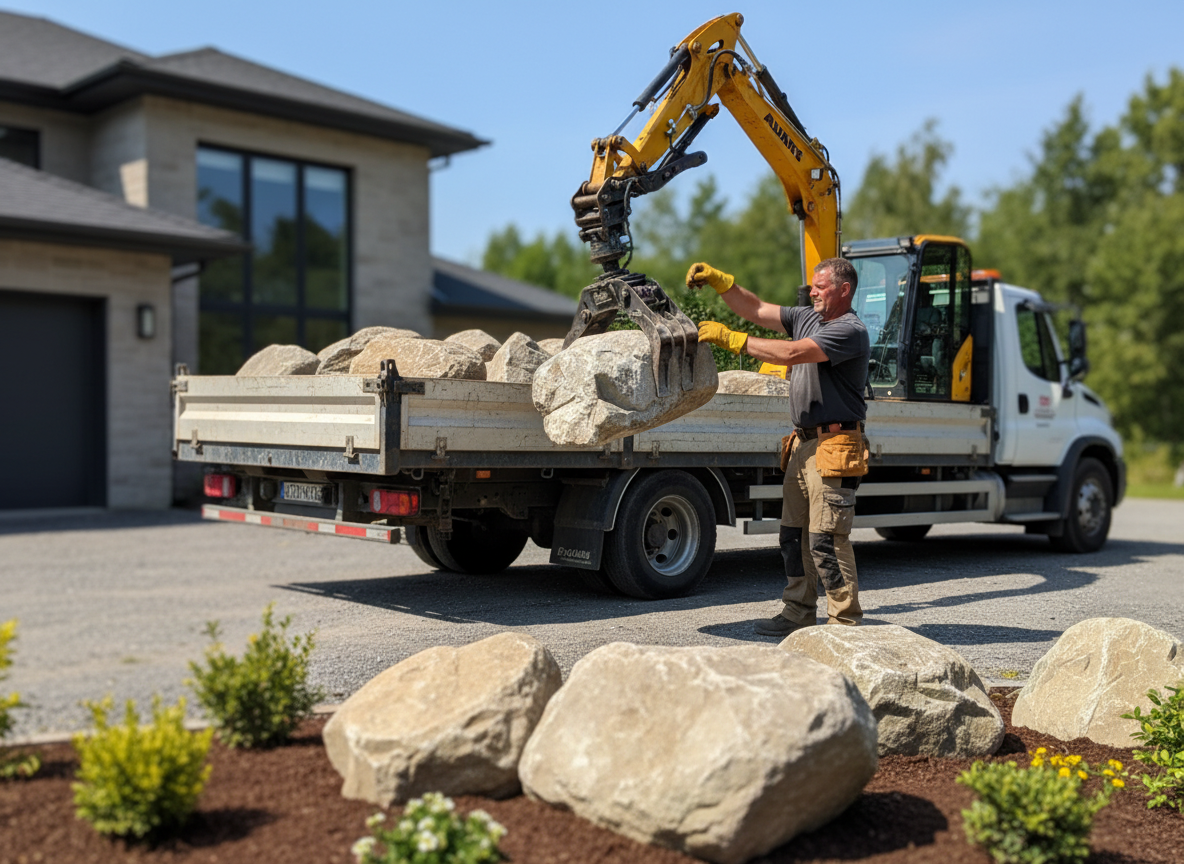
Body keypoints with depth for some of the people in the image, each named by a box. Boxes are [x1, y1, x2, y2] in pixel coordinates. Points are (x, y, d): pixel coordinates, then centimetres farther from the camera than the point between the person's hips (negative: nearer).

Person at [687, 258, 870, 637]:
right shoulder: (806, 318, 16)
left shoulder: (850, 330, -12)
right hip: (803, 443, 9)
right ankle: (798, 614, 21)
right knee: (794, 534, 12)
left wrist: (731, 339, -20)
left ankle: (846, 622, -1)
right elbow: (755, 310, 17)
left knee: (826, 538, -9)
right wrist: (719, 281, 3)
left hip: (834, 447, -9)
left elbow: (791, 353, -22)